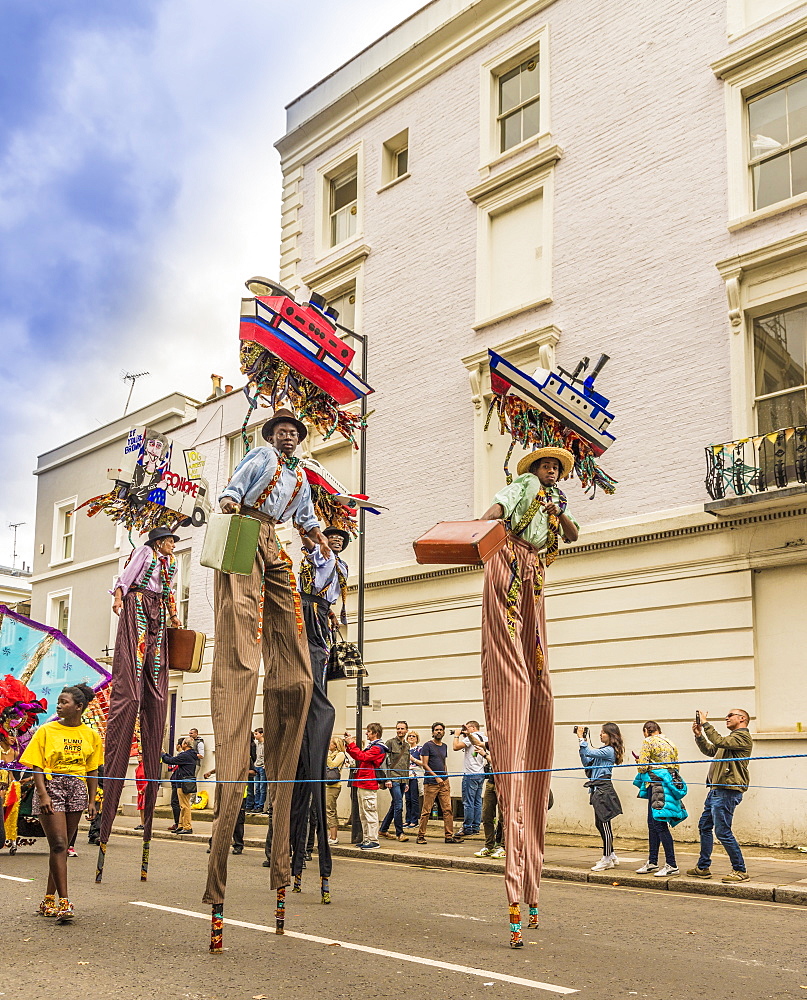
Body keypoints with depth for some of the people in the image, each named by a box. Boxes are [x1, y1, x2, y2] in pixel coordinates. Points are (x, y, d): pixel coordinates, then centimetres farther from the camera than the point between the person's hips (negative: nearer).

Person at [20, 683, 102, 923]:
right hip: (51, 787, -3)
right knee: (59, 844, -12)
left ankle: (49, 900, 17)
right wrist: (43, 794, -15)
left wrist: (92, 800, 5)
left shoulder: (91, 735, 7)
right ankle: (63, 902, -12)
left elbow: (93, 770, 10)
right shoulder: (46, 731, -1)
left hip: (77, 790, 3)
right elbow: (36, 766, -4)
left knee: (62, 846, 7)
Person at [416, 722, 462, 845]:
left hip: (444, 782, 6)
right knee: (426, 811, -2)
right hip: (431, 783, -6)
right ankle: (421, 835, 6)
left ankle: (449, 836, 4)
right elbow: (424, 764, -8)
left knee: (448, 809, 1)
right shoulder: (428, 745, -3)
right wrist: (436, 777, -14)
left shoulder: (444, 746, 17)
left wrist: (446, 778, 11)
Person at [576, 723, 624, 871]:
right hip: (598, 790, 10)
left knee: (604, 823, -4)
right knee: (600, 824, 14)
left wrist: (581, 739, -13)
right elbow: (587, 762, 16)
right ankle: (611, 856, 24)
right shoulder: (602, 750, 18)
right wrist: (582, 744, 9)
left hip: (603, 790, -10)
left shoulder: (609, 751, -12)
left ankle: (607, 859, 3)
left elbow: (589, 753, -21)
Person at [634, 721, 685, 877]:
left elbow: (642, 766, -11)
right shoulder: (670, 743, 17)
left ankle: (671, 865, -9)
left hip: (656, 784, -9)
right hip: (669, 781, 9)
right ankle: (652, 862, 18)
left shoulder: (649, 741, -7)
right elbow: (676, 766, 18)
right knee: (652, 824, 14)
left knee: (659, 824, -7)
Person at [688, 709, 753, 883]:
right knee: (704, 826, 14)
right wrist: (699, 735, 13)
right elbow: (710, 750, 27)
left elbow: (719, 742, -23)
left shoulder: (743, 736, -8)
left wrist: (705, 724, -18)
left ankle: (740, 871, -1)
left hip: (727, 791, -11)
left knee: (723, 831, -10)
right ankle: (703, 868, 23)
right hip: (716, 790, 11)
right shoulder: (732, 738, 25)